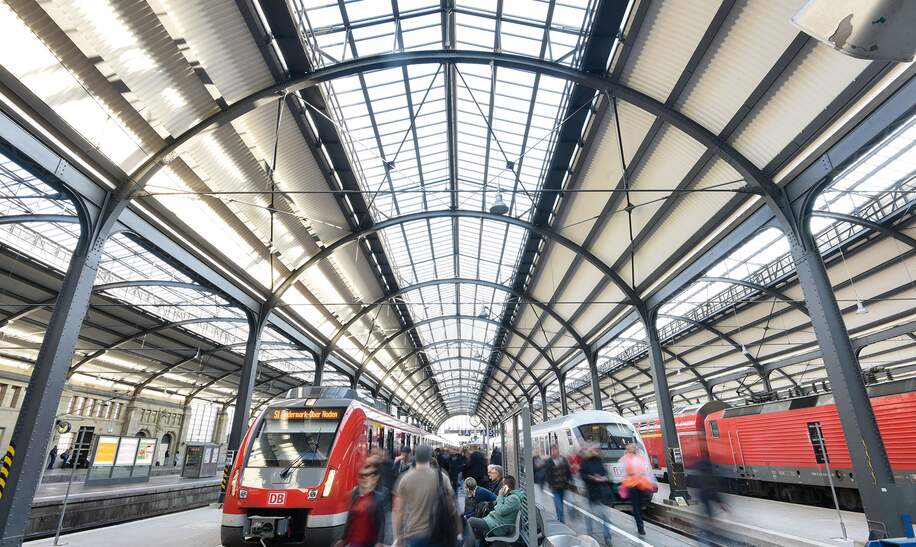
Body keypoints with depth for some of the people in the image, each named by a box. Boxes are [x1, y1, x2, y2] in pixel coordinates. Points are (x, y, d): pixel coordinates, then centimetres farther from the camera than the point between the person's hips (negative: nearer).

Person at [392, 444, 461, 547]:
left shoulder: (405, 479, -6)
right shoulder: (442, 477, -6)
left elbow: (398, 510, -3)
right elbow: (451, 507, -3)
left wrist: (397, 536, 5)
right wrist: (457, 531, 8)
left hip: (414, 534, 0)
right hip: (437, 533, 1)